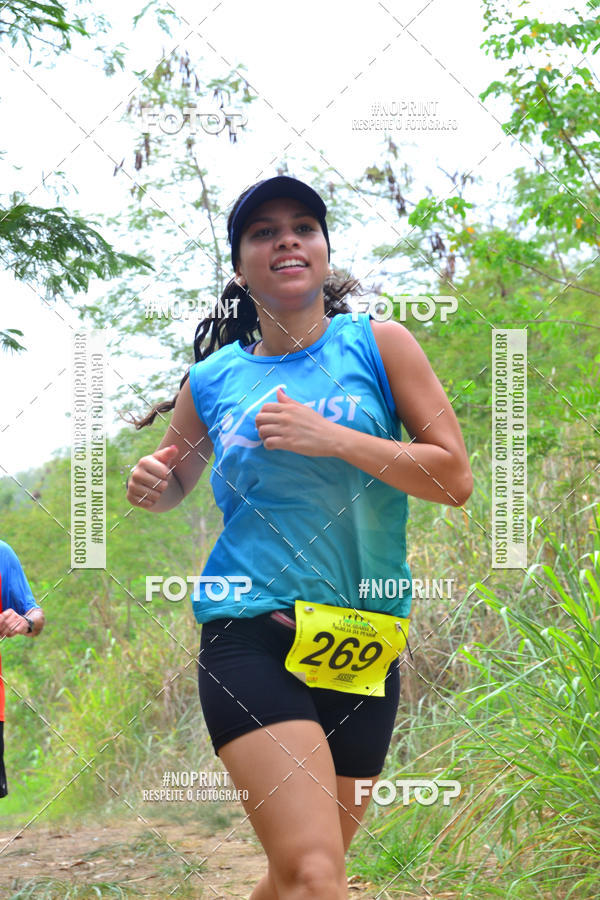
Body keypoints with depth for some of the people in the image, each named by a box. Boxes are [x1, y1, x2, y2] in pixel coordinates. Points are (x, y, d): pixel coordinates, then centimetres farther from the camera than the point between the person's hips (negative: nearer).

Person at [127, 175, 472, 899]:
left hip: (364, 641, 2)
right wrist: (152, 485, 0)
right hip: (249, 637, -2)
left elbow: (454, 478, -3)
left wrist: (332, 438, -13)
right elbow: (176, 476, 24)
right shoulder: (212, 380, 6)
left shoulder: (378, 344, 3)